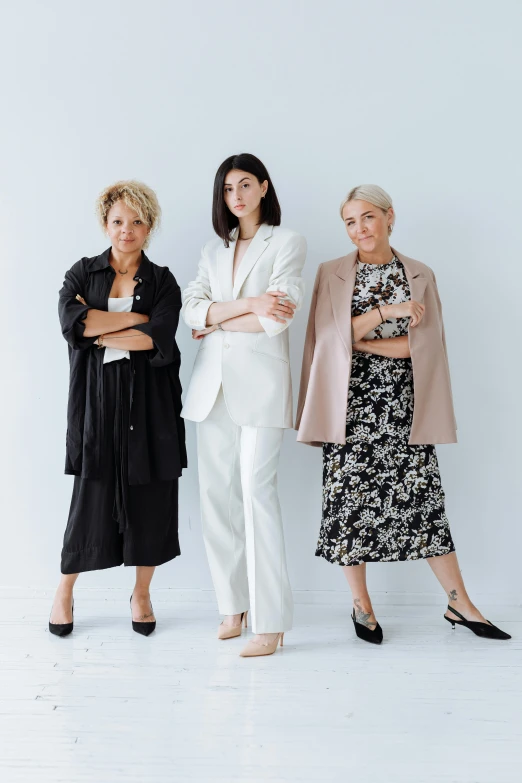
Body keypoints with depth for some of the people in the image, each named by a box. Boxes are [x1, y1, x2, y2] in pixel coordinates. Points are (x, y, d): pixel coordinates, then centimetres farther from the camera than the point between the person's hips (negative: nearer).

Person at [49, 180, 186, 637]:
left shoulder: (162, 281, 6)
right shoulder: (82, 273, 8)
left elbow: (158, 341, -11)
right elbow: (72, 322, -12)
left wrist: (99, 333, -7)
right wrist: (134, 317, -9)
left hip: (150, 401, 1)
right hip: (97, 399, 0)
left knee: (150, 497, 4)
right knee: (91, 496, 1)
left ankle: (142, 594, 24)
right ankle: (65, 592, 24)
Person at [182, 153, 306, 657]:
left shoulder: (286, 242, 5)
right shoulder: (214, 250, 20)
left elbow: (278, 317, -9)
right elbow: (191, 308, 4)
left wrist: (216, 322, -1)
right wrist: (246, 304, -10)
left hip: (260, 381, -5)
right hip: (213, 383, 5)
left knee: (256, 489, -11)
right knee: (216, 493, 3)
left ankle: (270, 621, -4)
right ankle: (233, 605, 15)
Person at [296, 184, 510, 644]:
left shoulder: (421, 276, 7)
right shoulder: (331, 275, 5)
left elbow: (425, 343, -3)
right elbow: (328, 337, -6)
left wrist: (360, 340, -10)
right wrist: (386, 311, -14)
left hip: (403, 406, 1)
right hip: (351, 407, 0)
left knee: (423, 499, 3)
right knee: (351, 500, 2)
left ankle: (460, 604, 16)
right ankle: (362, 606, 18)